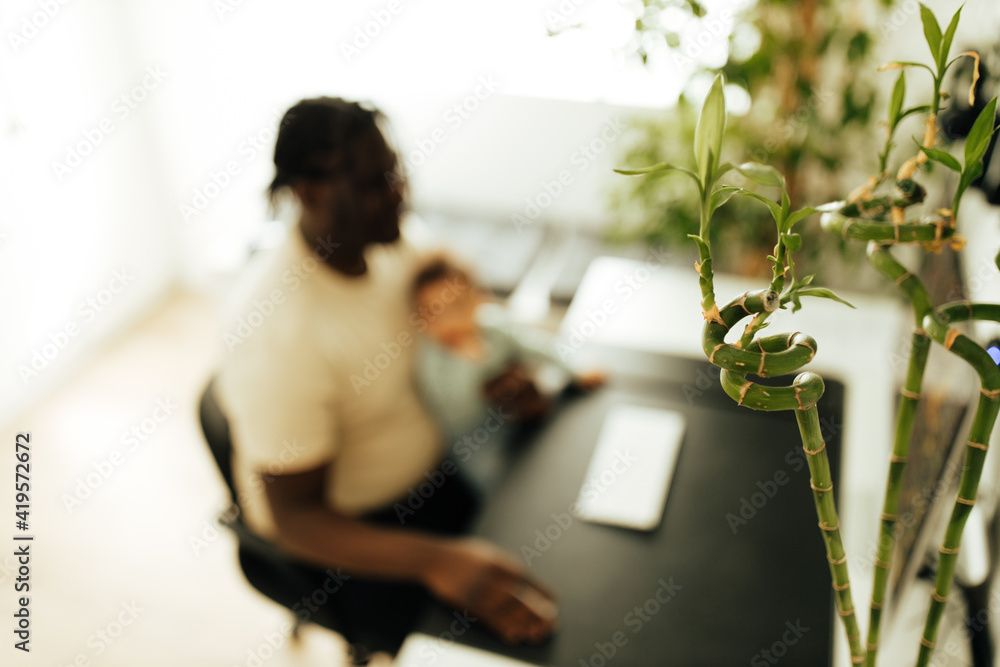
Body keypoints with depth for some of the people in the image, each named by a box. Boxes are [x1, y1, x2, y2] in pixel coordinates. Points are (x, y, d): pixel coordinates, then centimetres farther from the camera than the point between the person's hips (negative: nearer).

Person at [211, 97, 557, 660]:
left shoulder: (389, 242, -11)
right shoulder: (278, 338, -32)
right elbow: (295, 518, -28)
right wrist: (436, 560, -42)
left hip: (427, 462, 7)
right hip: (341, 532, -6)